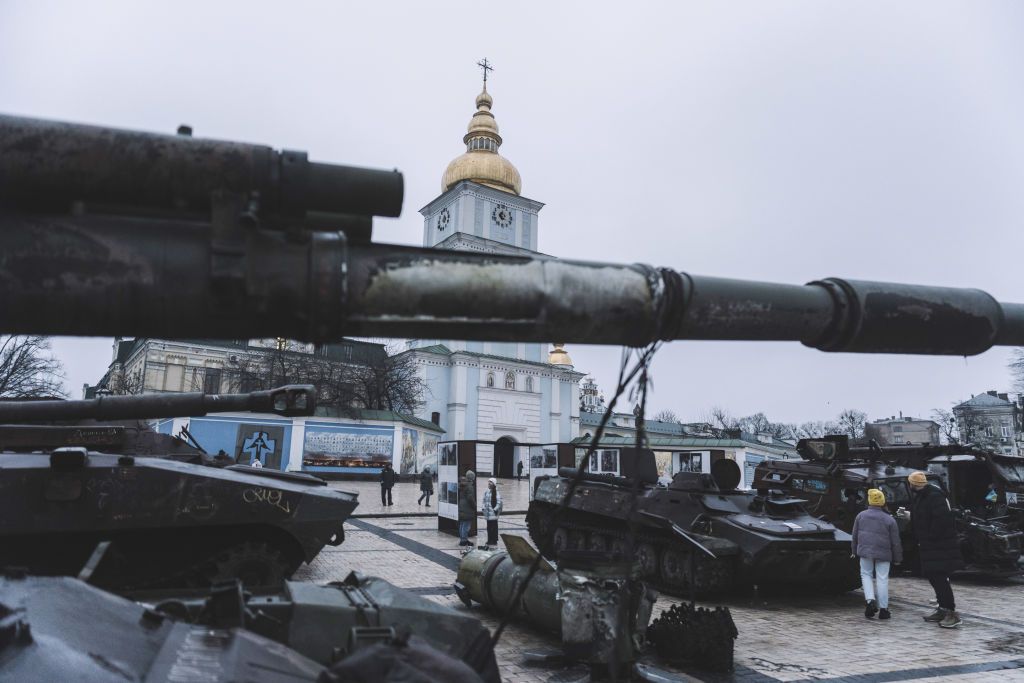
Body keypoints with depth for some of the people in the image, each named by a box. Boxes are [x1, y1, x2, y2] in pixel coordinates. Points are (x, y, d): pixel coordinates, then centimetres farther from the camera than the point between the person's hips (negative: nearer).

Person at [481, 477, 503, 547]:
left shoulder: (497, 492, -11)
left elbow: (499, 502, -13)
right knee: (489, 527, 11)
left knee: (494, 527, 0)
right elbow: (484, 501, 18)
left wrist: (495, 509, -15)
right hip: (487, 513, 6)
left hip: (493, 513, -6)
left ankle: (494, 541, 8)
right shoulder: (486, 492, 10)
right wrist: (483, 508, 7)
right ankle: (490, 540, 20)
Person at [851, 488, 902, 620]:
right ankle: (883, 609, 7)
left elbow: (855, 535, 10)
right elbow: (895, 541, 1)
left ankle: (870, 600, -7)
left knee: (866, 575, 13)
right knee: (882, 579, 4)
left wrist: (855, 551, 22)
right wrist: (897, 558, 11)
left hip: (865, 551, 1)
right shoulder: (889, 519, -3)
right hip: (883, 554, -1)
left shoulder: (861, 515, 2)